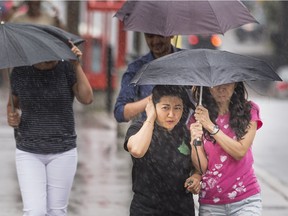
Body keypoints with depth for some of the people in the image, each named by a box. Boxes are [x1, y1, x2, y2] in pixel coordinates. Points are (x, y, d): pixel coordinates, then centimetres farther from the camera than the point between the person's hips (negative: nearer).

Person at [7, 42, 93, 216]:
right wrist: (12, 118, -12)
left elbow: (87, 99, -19)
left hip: (62, 152, 0)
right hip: (29, 153, 0)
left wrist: (77, 65, -24)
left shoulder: (67, 68, -7)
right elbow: (12, 105, 10)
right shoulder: (20, 72, -3)